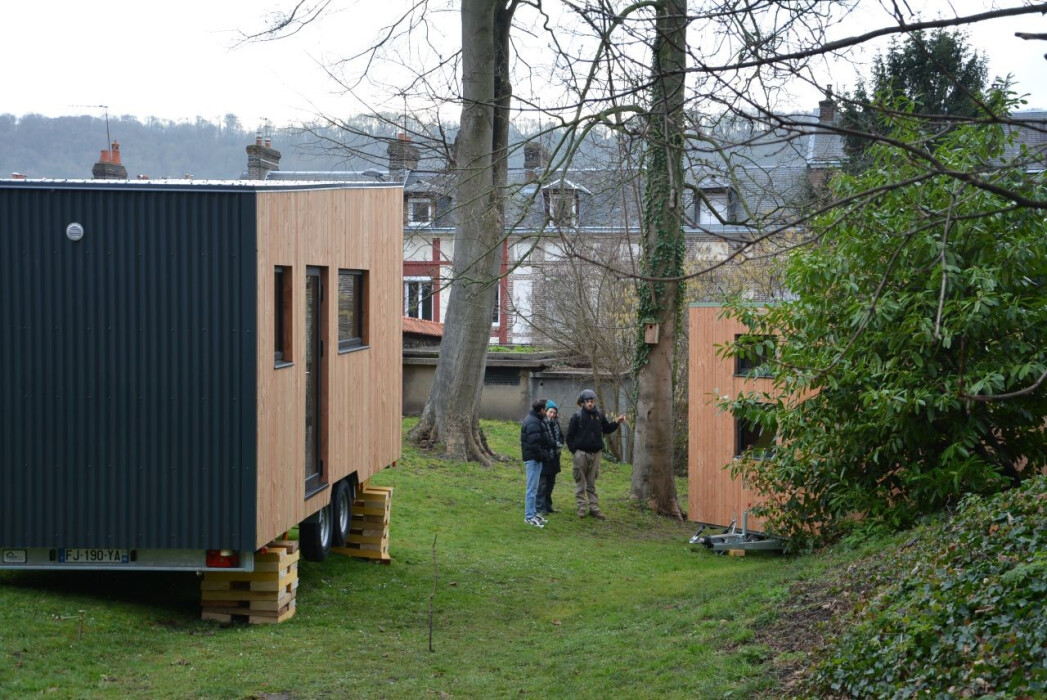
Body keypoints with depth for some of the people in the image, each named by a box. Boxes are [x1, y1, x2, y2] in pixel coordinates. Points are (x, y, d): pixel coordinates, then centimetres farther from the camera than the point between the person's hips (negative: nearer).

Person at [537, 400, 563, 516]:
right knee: (542, 484, -6)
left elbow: (561, 436, 20)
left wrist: (559, 444, 0)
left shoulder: (556, 423, 10)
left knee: (550, 483, 16)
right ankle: (541, 508, -2)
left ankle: (548, 506, 26)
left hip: (554, 458, 8)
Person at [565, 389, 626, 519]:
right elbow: (569, 436, -2)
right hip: (581, 453, -4)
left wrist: (616, 423, 1)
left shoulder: (599, 416, 7)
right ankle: (582, 507, 6)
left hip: (595, 454, 4)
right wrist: (574, 450, -7)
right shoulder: (577, 417, -5)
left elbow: (607, 429, 16)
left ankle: (594, 507, 12)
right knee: (580, 483, 2)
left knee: (592, 483, 10)